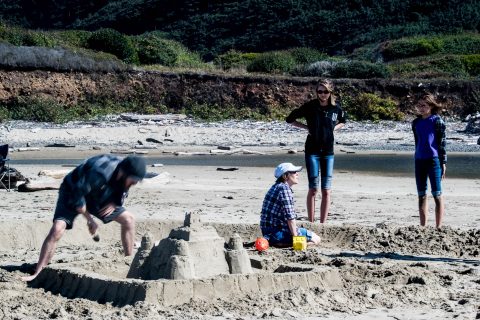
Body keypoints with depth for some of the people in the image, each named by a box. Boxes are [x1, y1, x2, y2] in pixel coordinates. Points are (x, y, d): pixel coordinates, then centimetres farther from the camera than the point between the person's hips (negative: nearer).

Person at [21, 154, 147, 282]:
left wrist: (113, 204, -18)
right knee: (57, 229, -26)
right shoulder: (100, 173, -41)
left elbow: (122, 194, 4)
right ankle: (37, 274, -22)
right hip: (72, 193, -7)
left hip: (96, 196, 7)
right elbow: (77, 195, -31)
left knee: (128, 219, 2)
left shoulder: (125, 174, -18)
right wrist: (90, 219, -22)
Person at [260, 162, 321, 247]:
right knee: (316, 239, -3)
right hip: (277, 232, -10)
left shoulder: (276, 186, 16)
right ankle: (279, 243, -13)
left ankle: (272, 241, 9)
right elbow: (290, 217, -20)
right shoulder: (284, 188, -16)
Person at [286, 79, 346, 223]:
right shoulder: (310, 106, -6)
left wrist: (333, 128, 5)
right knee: (313, 189, -3)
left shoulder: (335, 108, 2)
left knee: (326, 191, 2)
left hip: (328, 152, 3)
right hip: (312, 151, -3)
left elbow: (343, 121, 23)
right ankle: (311, 223, 4)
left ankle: (323, 224, 8)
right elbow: (290, 119, 2)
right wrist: (306, 127, -6)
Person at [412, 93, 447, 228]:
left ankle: (438, 227, 0)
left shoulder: (437, 121, -3)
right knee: (421, 195, 8)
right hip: (419, 160, 6)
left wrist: (443, 162, -9)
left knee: (437, 194, -3)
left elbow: (442, 142, -4)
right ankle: (423, 227, 13)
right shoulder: (416, 122, 12)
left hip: (434, 159, -6)